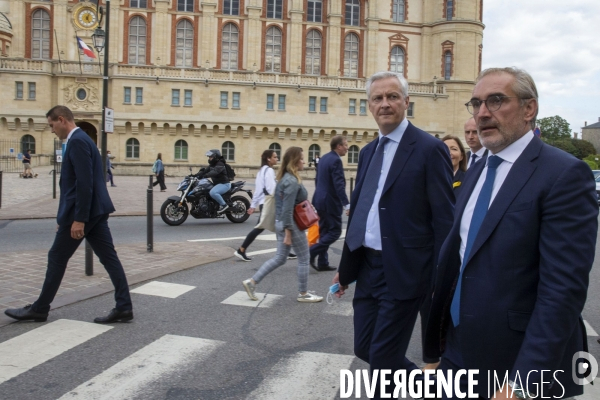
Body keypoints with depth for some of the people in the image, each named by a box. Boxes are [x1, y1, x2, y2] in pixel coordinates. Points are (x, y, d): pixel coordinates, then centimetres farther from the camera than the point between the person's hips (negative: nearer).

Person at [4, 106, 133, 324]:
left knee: (57, 258, 4)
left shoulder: (77, 141, -14)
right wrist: (70, 215, 24)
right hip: (94, 210, 10)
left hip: (82, 212, -10)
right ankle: (123, 307, 6)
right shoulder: (81, 139, 18)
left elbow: (84, 183, -22)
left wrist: (78, 219, -23)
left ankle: (39, 309, 18)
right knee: (109, 257, 5)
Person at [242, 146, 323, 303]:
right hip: (292, 225, -9)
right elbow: (287, 210, -23)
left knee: (279, 258, 15)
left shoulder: (285, 178, 10)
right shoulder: (292, 181, -20)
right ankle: (303, 294, 17)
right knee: (304, 259, 6)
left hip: (281, 223, 9)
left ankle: (252, 282, 13)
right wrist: (288, 233, -21)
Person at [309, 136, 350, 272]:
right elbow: (339, 184, -25)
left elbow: (318, 179, 18)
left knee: (324, 232, 13)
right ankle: (311, 251, -7)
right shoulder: (336, 160, -18)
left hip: (321, 200, 10)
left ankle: (323, 263, 15)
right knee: (335, 231, 0)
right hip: (330, 202, -10)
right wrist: (346, 204, -27)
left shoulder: (324, 158, 11)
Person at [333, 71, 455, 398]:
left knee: (382, 356, 1)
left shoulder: (429, 149, -10)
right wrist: (345, 267, 19)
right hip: (367, 268, 8)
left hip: (403, 271, -7)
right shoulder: (368, 152, 12)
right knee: (364, 348, 15)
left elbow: (444, 219, -12)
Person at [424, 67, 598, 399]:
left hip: (518, 363, -7)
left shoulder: (563, 174, -15)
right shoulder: (477, 171, 10)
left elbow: (564, 288, -21)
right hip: (459, 352, 7)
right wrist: (440, 338, 14)